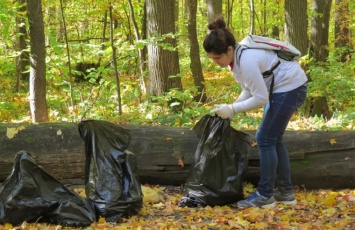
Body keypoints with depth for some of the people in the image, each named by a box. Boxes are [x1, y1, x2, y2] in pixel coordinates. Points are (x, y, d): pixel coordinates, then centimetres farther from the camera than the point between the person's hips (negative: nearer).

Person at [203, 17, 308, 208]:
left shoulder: (246, 61, -29)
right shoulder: (235, 58, 0)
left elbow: (260, 98, -27)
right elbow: (249, 89, 8)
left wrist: (233, 109, -20)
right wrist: (231, 108, -5)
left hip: (290, 87, -10)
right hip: (280, 88, 10)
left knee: (265, 139, -7)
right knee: (273, 139, 13)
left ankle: (265, 195, 0)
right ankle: (285, 191, 21)